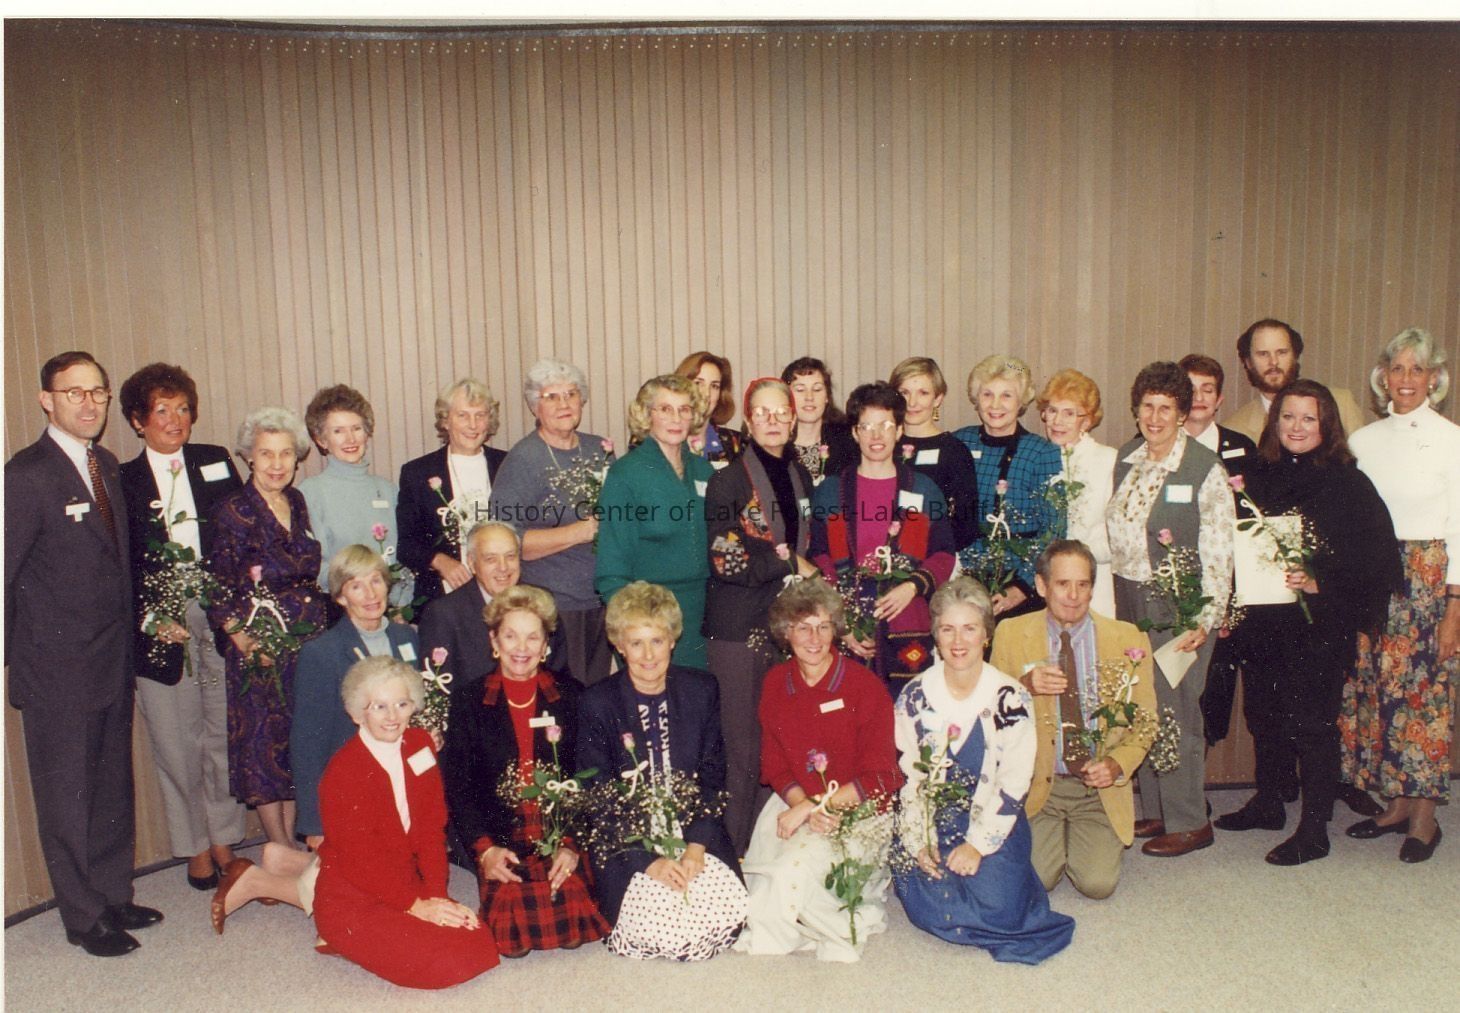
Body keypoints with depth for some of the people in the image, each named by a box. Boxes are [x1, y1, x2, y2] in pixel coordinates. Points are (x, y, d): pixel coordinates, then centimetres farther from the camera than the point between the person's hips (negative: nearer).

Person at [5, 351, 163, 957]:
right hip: (58, 668, -7)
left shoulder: (107, 466, 8)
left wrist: (127, 639, 10)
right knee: (67, 795, 7)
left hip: (113, 661, 7)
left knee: (113, 788, 17)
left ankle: (113, 896, 31)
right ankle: (84, 918, 21)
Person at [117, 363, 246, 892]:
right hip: (159, 627, -1)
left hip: (220, 617, 1)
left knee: (224, 732, 8)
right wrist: (152, 620, -11)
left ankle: (225, 838, 24)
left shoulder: (217, 463, 7)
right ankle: (196, 846, 22)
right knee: (177, 742, 6)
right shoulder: (122, 481, 3)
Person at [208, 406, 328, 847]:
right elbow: (220, 591, -9)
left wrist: (320, 625, 3)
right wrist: (245, 643, -18)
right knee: (263, 743, 4)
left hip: (308, 641, 5)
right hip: (260, 647, -5)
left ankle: (292, 839, 23)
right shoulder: (233, 511, -8)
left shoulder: (299, 503, 7)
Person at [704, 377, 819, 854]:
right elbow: (726, 560, -13)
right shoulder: (728, 481, -5)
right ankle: (734, 851, 11)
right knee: (742, 744, -1)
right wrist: (788, 563, -7)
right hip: (740, 629, -5)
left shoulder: (800, 477, 13)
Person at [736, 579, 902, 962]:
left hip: (857, 809, -5)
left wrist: (816, 806, -18)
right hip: (795, 803, 5)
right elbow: (775, 768, 6)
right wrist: (806, 807, -14)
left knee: (793, 870, -27)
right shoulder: (775, 683, 4)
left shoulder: (865, 686, -10)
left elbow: (879, 778, -10)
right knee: (763, 881, -17)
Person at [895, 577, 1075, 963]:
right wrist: (918, 843, -8)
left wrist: (978, 844, -14)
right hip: (933, 824, 1)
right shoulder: (914, 696, -2)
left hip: (994, 824, -1)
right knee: (932, 909, -16)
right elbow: (907, 777, 1)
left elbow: (1014, 783, -8)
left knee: (995, 906, -20)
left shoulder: (1011, 699, -7)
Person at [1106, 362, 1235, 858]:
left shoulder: (1206, 469, -8)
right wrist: (1112, 592, 10)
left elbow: (1218, 553, -11)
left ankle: (1189, 821, 12)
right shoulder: (1126, 459, 9)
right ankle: (1155, 810, 23)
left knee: (1173, 709, -3)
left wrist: (1206, 619, -17)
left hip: (1177, 604, -6)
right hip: (1129, 598, 6)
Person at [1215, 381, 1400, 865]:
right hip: (1262, 620, 5)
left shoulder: (1346, 482, -6)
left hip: (1319, 622, -5)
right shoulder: (1258, 477, 7)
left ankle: (1314, 830, 8)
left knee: (1311, 722, -1)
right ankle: (1267, 803, 32)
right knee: (1264, 715, 15)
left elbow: (1378, 556, -9)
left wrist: (1320, 584, -20)